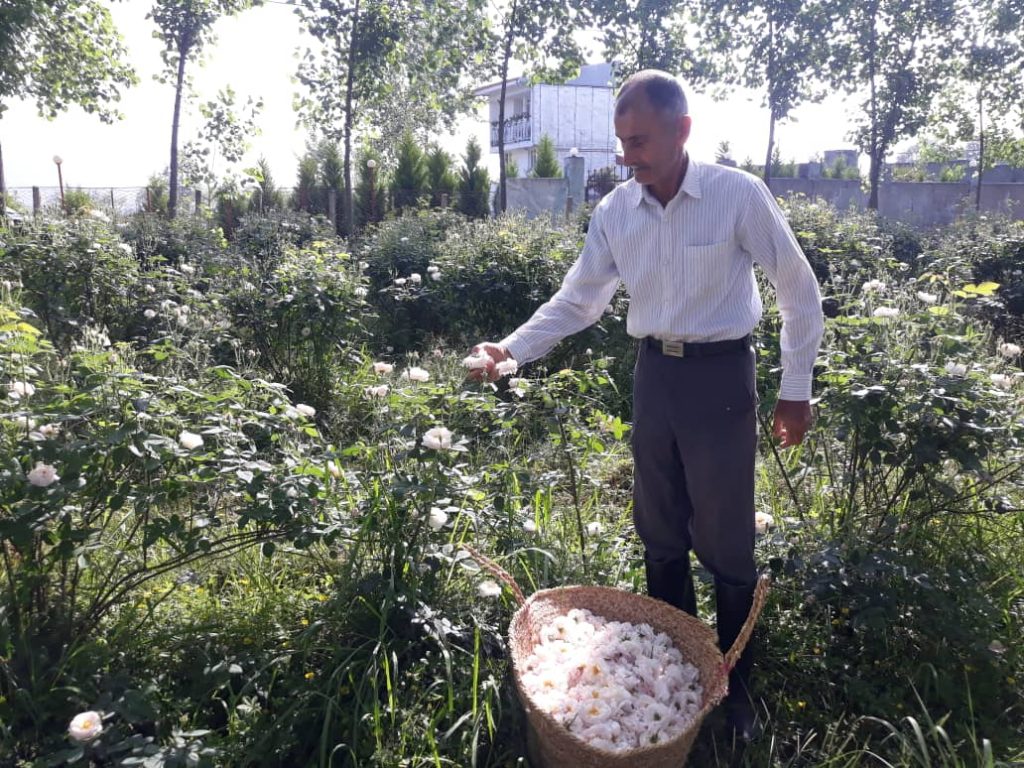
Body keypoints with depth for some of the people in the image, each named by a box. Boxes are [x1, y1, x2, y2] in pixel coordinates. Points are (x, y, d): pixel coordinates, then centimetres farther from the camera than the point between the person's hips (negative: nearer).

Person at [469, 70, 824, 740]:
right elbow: (576, 302, 5)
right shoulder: (616, 212, 0)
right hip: (654, 375, 5)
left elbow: (800, 291, -4)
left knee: (725, 541, 4)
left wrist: (796, 389, -2)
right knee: (661, 534, 14)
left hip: (720, 375, -4)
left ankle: (735, 682, 27)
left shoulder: (739, 195, -12)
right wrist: (511, 349, -8)